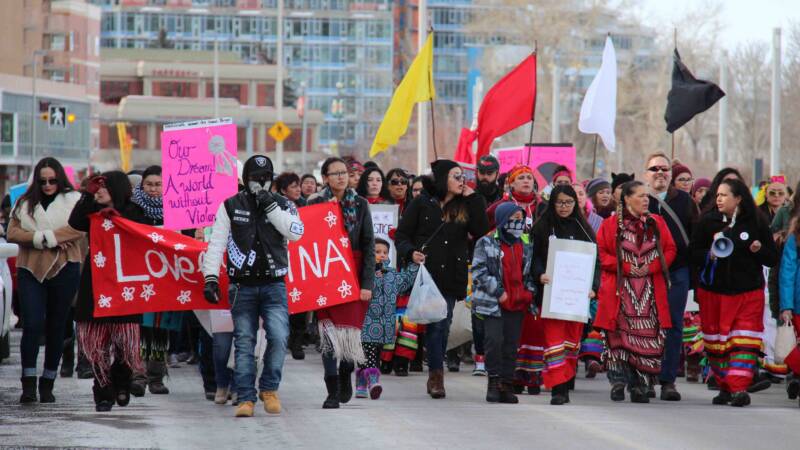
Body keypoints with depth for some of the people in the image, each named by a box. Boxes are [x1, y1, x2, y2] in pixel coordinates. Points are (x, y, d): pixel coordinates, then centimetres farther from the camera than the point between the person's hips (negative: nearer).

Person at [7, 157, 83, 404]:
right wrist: (41, 239, -12)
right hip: (31, 270, 0)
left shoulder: (73, 200, 7)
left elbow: (78, 228, -9)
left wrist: (47, 237, -14)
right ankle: (28, 383, -9)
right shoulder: (25, 203, 12)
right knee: (32, 324, -11)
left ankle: (47, 383, 14)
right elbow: (13, 233, 2)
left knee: (56, 327, 5)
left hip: (64, 269, 0)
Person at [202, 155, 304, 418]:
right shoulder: (230, 207, 7)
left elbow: (296, 232, -9)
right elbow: (216, 243, 3)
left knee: (279, 336, -15)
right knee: (244, 343, -2)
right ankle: (246, 399, 4)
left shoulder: (283, 205, 9)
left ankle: (269, 389, 3)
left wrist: (270, 206, -12)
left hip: (274, 285, 0)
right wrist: (211, 277, -6)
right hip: (242, 286, 0)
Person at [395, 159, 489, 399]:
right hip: (426, 272, -3)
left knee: (442, 325, 4)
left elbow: (481, 231, 0)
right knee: (436, 323, -10)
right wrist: (412, 252, -16)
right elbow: (402, 236, 4)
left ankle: (435, 377, 13)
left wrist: (473, 199, 2)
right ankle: (437, 374, -6)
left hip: (451, 276, 3)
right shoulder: (422, 204, 4)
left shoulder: (464, 206, 14)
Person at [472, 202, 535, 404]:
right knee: (494, 340, -12)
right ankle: (494, 382, 0)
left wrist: (530, 291, 5)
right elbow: (479, 271, -8)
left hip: (518, 304, 4)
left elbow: (529, 272, 22)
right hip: (493, 303, -4)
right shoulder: (486, 243, -3)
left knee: (511, 345, 5)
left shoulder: (526, 245, 12)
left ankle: (507, 384, 12)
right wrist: (498, 291, -13)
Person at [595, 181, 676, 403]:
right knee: (620, 335, -6)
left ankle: (640, 385, 2)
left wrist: (651, 267, -6)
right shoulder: (611, 224, 3)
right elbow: (602, 253, 0)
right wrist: (626, 268, -11)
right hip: (620, 291, -2)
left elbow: (670, 250, 9)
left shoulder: (657, 223, 12)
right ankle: (618, 381, 0)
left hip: (651, 291, 2)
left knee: (647, 338, -4)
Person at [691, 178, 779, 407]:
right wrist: (711, 255, -16)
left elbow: (773, 259, 5)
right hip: (713, 291, 2)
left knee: (745, 341, -11)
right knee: (715, 340, 5)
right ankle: (724, 387, 17)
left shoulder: (756, 222, 0)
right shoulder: (708, 221, 2)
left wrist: (759, 250, -15)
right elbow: (694, 255, 2)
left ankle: (739, 388, -15)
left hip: (748, 292, -2)